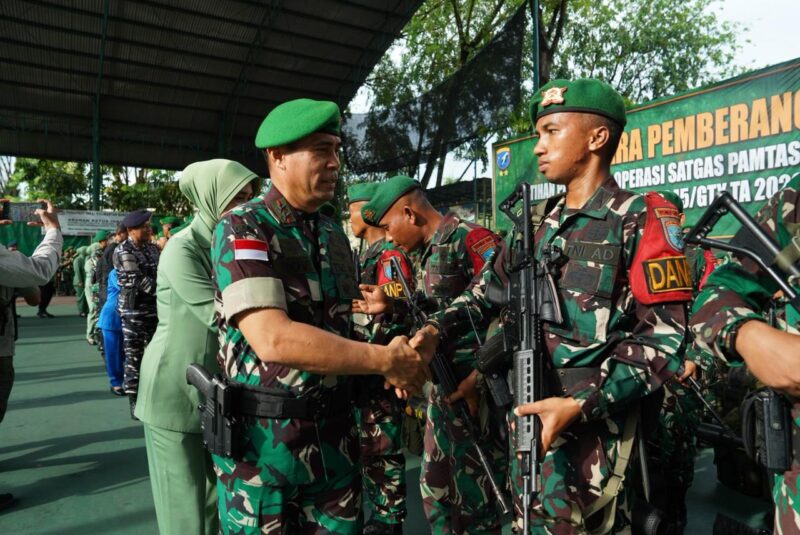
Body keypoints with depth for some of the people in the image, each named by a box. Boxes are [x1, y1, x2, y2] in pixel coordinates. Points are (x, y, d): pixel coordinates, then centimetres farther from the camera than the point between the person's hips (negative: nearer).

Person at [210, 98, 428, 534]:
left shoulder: (334, 235, 8)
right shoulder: (241, 229, -14)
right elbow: (274, 339, -27)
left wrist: (401, 353, -4)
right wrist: (386, 360, -21)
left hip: (334, 432, 6)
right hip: (262, 436, -5)